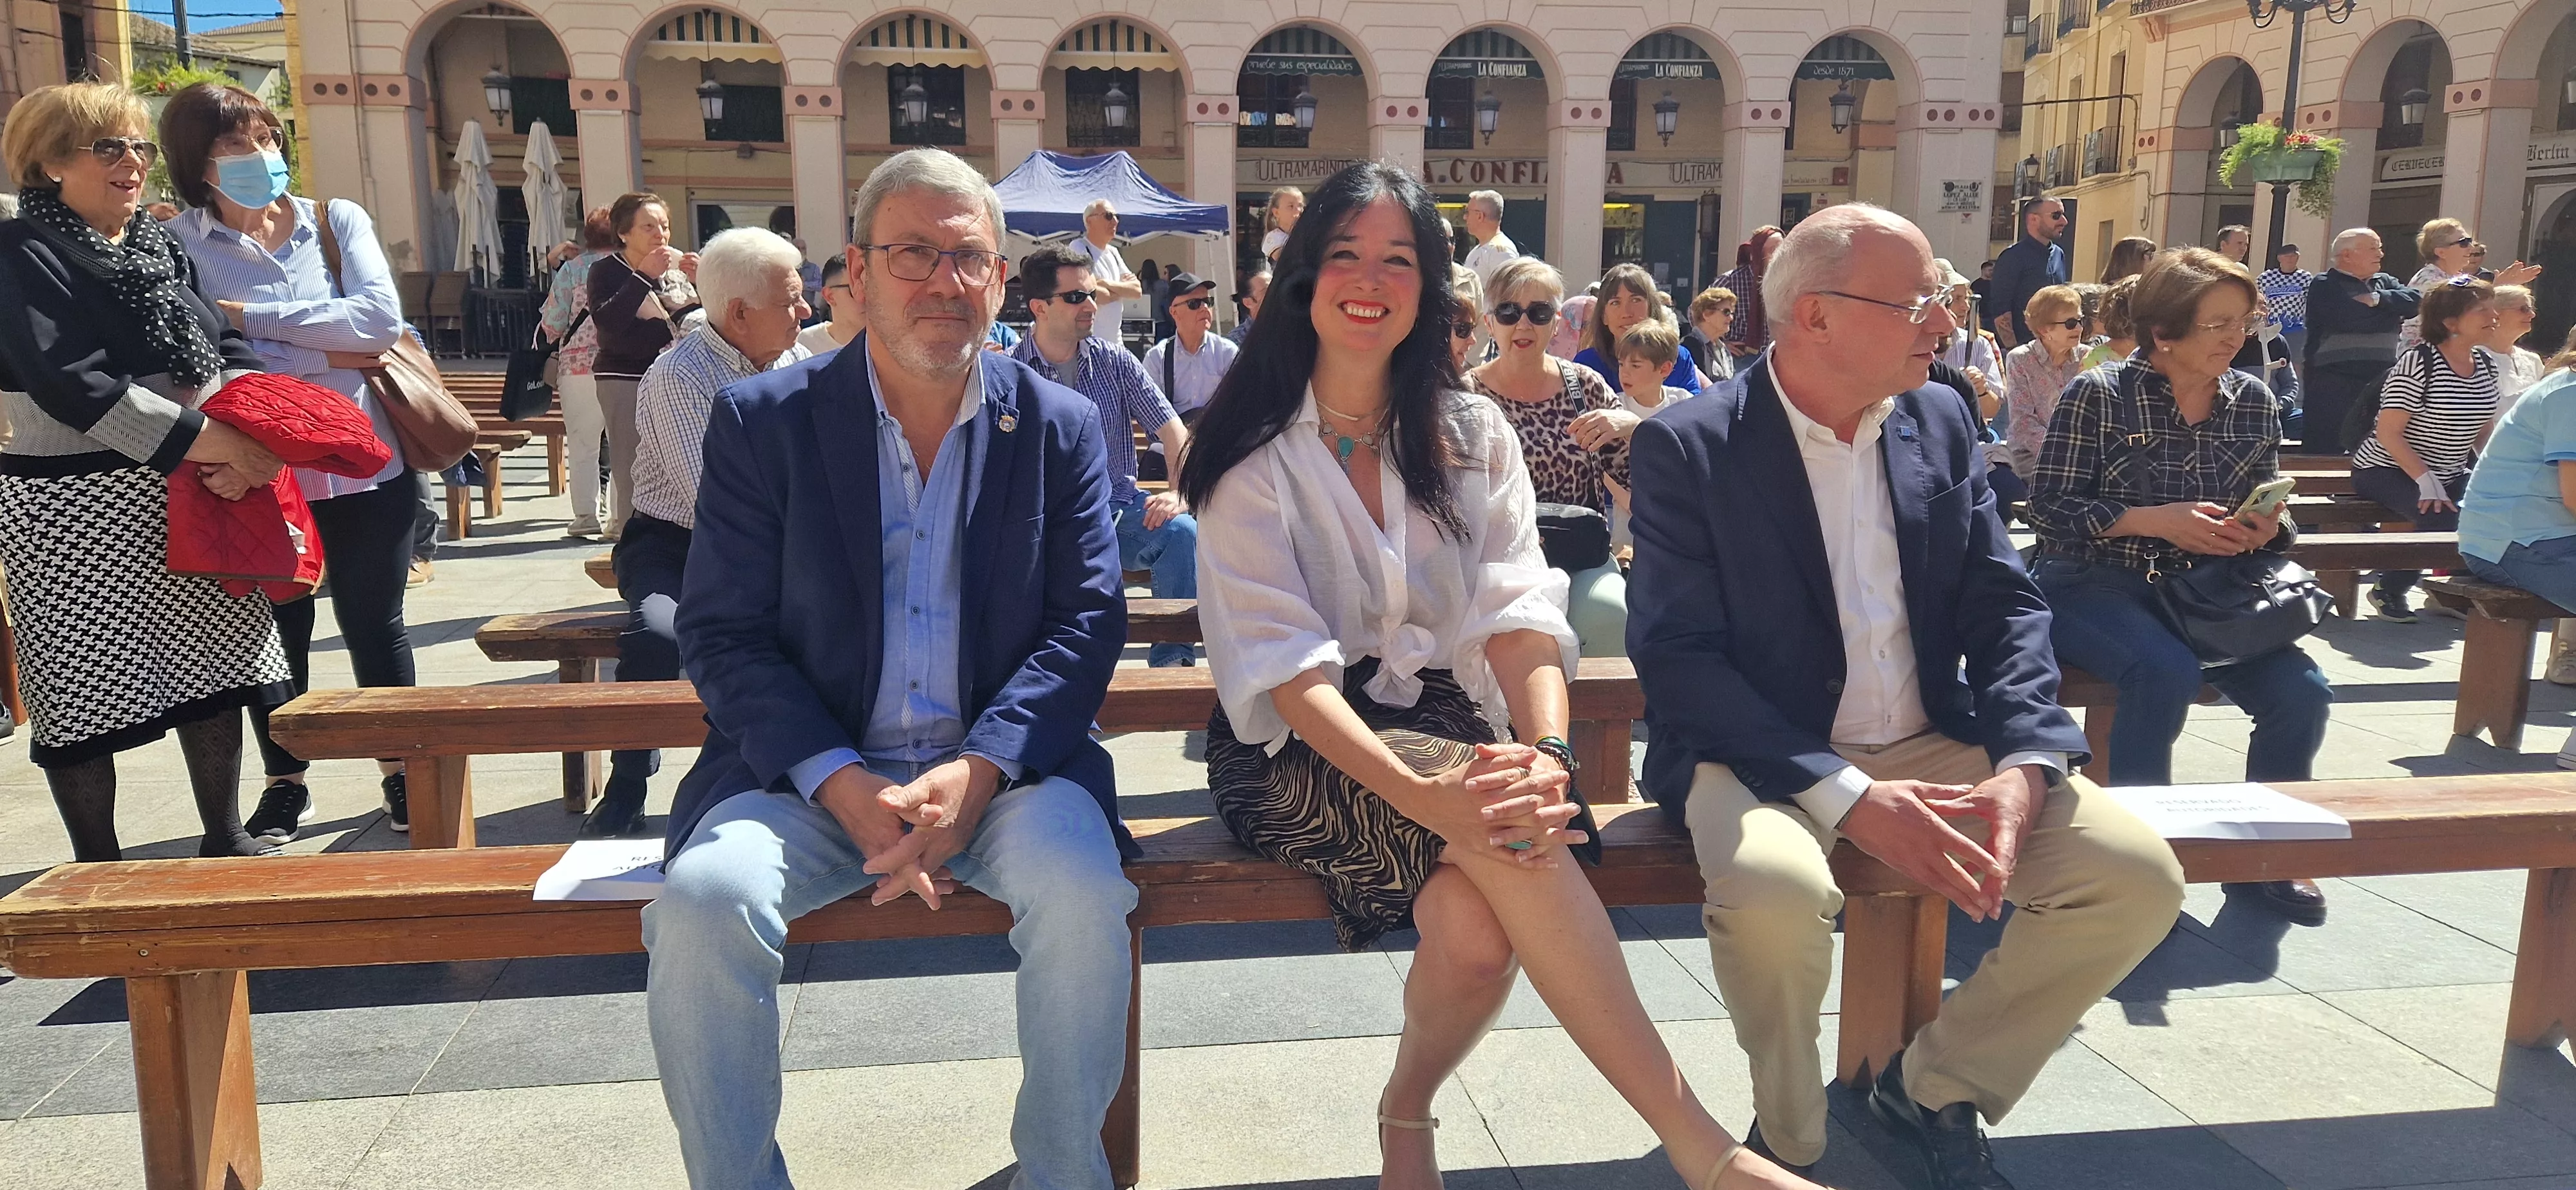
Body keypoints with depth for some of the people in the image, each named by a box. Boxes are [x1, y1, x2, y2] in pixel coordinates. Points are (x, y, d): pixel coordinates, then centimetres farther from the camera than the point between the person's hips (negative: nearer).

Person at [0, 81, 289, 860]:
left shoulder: (163, 248, 12)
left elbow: (230, 351, 3)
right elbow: (71, 386, -21)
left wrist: (247, 438, -17)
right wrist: (203, 440, -27)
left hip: (189, 497, 7)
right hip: (76, 510, -6)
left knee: (215, 664, 10)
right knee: (85, 690, 1)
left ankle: (225, 839, 24)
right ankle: (97, 872, 14)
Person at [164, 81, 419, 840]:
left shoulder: (338, 221, 3)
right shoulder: (178, 245, -3)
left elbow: (381, 319, -13)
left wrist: (251, 317, -13)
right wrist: (329, 354, -15)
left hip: (364, 462, 1)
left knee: (373, 622, 11)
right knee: (278, 631, 11)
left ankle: (400, 771, 25)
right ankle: (284, 784, 28)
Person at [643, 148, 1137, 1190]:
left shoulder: (1061, 428, 5)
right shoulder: (761, 422, 3)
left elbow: (1087, 623, 0)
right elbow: (722, 634, -2)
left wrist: (975, 772, -17)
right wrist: (844, 788, -17)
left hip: (1000, 768, 0)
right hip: (811, 772, 0)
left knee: (1083, 887, -28)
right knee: (702, 901, -27)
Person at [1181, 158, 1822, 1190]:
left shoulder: (1472, 438, 9)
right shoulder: (1256, 455, -2)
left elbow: (1519, 611, -6)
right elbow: (1285, 663, -14)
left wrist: (1547, 750, -28)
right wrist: (1420, 792, -32)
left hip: (1445, 726, 3)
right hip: (1298, 755, -3)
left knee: (1477, 933, -30)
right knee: (1501, 837, -34)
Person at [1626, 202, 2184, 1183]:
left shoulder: (1941, 423, 8)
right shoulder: (1688, 445, -9)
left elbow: (2006, 608, 6)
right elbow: (1676, 658, -16)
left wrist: (2024, 764, -14)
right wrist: (1847, 797, -25)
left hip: (1933, 747, 6)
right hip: (1764, 755, -5)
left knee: (2139, 877, -13)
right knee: (1775, 894, -36)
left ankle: (1933, 1086, 9)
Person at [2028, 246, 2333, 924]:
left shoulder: (2255, 403, 8)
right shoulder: (2099, 395, -7)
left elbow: (2263, 514, 16)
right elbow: (2050, 506, -11)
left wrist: (2265, 529, -9)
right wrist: (2158, 521, -21)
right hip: (2094, 586, -5)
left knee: (2301, 691, -18)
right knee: (2166, 672, -35)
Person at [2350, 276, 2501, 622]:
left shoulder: (2486, 363, 6)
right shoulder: (2417, 362, -16)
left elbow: (2484, 429, 14)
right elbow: (2388, 432, -20)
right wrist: (2426, 482, -27)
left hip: (2450, 475, 7)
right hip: (2385, 471, -7)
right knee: (2444, 519, -31)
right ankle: (2388, 590, -6)